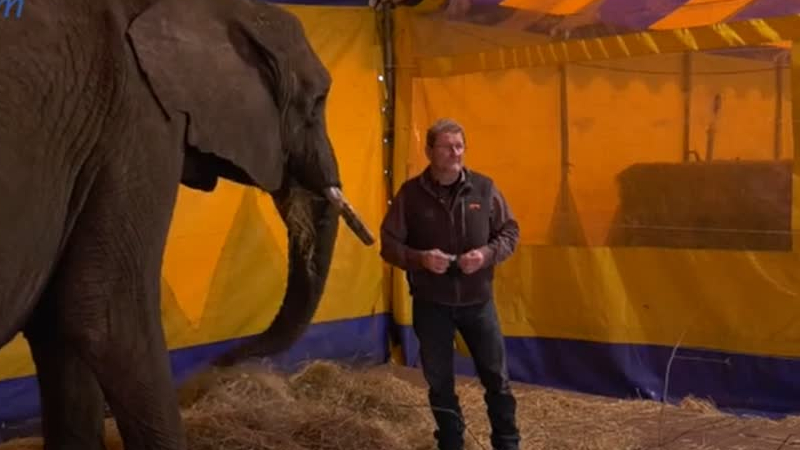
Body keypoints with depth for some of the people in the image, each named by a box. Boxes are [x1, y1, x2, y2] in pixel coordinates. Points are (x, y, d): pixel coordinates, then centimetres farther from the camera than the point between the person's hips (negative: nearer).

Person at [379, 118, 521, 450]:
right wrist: (420, 258, -22)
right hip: (430, 304, -1)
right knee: (439, 381, 11)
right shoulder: (411, 193, -7)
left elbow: (510, 232, 4)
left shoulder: (484, 188, -4)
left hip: (477, 300, 1)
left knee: (496, 377, 8)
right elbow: (389, 244, -3)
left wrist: (487, 254, -16)